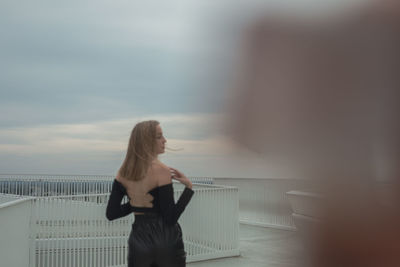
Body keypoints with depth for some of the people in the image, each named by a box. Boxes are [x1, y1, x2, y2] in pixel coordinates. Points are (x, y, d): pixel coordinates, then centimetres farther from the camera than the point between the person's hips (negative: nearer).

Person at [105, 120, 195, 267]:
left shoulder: (123, 172, 1)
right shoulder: (160, 170, -15)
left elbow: (111, 214, 2)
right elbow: (171, 218, -17)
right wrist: (189, 187, -10)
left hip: (138, 239, 5)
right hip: (165, 239, -5)